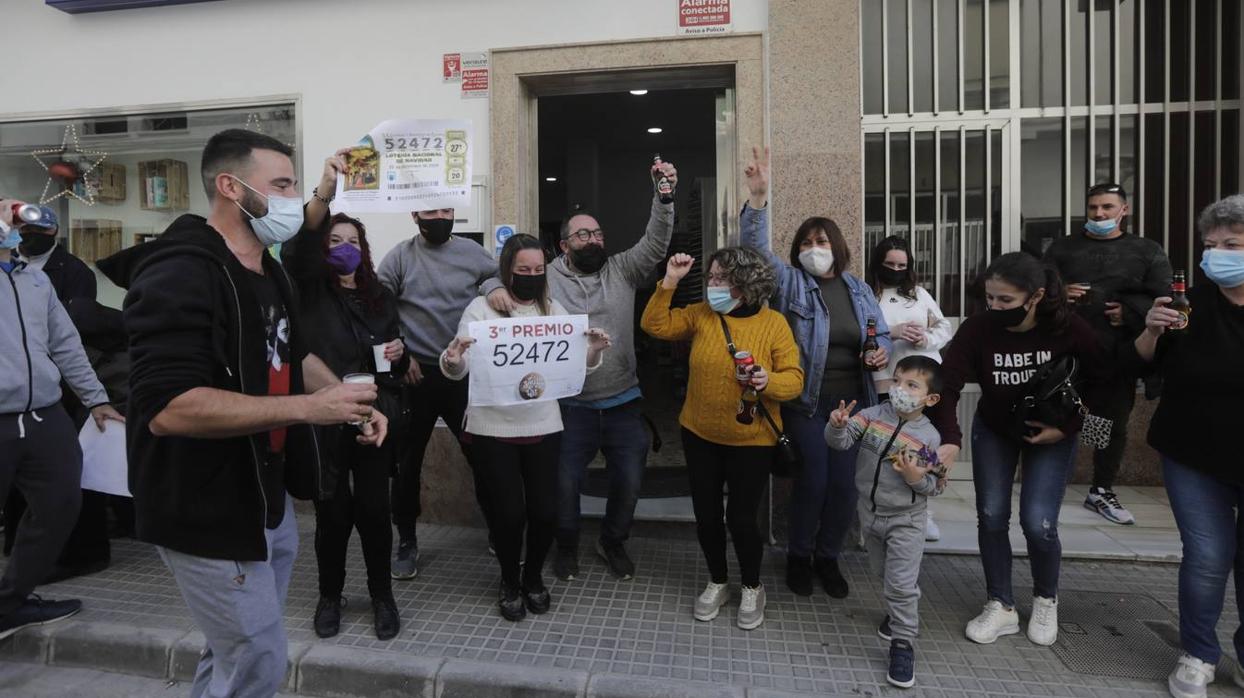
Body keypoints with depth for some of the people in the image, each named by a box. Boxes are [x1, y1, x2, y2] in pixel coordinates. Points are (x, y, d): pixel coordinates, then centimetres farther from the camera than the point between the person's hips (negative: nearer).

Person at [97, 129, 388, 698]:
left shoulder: (269, 272, 9)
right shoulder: (180, 272, -22)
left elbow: (293, 354, 20)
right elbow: (168, 408, -32)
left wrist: (348, 400, 2)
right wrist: (308, 408, -31)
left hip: (267, 496, 9)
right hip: (208, 512, -9)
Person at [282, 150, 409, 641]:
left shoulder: (380, 296, 11)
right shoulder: (310, 290, 1)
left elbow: (397, 362, 20)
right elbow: (296, 248, -22)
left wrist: (398, 353, -5)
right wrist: (324, 193, -37)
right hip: (323, 419, -2)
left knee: (374, 509, 7)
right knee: (332, 512, 8)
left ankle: (382, 595, 26)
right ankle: (330, 595, 31)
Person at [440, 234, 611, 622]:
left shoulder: (554, 310, 7)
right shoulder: (482, 307, -3)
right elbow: (460, 370, -7)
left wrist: (593, 351, -15)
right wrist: (452, 361, -30)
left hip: (543, 427, 3)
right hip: (492, 429, -2)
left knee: (545, 510, 3)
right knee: (508, 512, 0)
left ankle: (534, 577, 32)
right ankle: (510, 581, 30)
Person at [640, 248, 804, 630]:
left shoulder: (774, 324, -10)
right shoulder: (700, 314, 0)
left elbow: (794, 379, -10)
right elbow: (655, 326, -2)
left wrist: (768, 382, -31)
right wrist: (669, 283, -10)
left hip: (751, 440, -3)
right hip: (699, 434, 4)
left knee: (742, 518, 2)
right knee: (706, 514, 12)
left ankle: (752, 588, 30)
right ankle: (717, 582, 36)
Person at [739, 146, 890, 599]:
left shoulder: (859, 289, 10)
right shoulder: (790, 282, -1)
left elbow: (882, 335, 17)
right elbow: (756, 248, -16)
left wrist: (882, 354, -6)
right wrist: (758, 197, -27)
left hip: (852, 401, 4)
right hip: (806, 402, -3)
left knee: (844, 484, 7)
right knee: (812, 481, -2)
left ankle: (828, 557, 29)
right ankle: (798, 556, 23)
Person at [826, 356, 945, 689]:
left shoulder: (929, 437, -16)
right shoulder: (873, 415, -10)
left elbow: (935, 487, -10)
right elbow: (840, 442, -18)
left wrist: (917, 478, -31)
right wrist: (838, 425, -39)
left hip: (905, 520, -4)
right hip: (870, 512, 4)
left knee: (902, 583, -2)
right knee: (885, 575, 23)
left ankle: (902, 643, 13)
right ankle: (899, 612, 50)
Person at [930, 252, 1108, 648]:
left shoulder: (1068, 328, -25)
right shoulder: (977, 329, -26)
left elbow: (1100, 380, -10)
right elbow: (947, 385, -31)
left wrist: (1068, 427, -16)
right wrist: (950, 440, -44)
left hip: (1052, 434, -1)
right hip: (994, 430, 1)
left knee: (1038, 523, -8)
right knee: (991, 517, -1)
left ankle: (1046, 600, 22)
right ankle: (1001, 606, 17)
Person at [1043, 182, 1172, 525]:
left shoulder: (1148, 251, 11)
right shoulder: (1062, 248, 11)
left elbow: (1163, 299, 2)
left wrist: (1130, 312, -14)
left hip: (1118, 353, 1)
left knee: (1114, 422, 9)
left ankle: (1102, 491, 23)